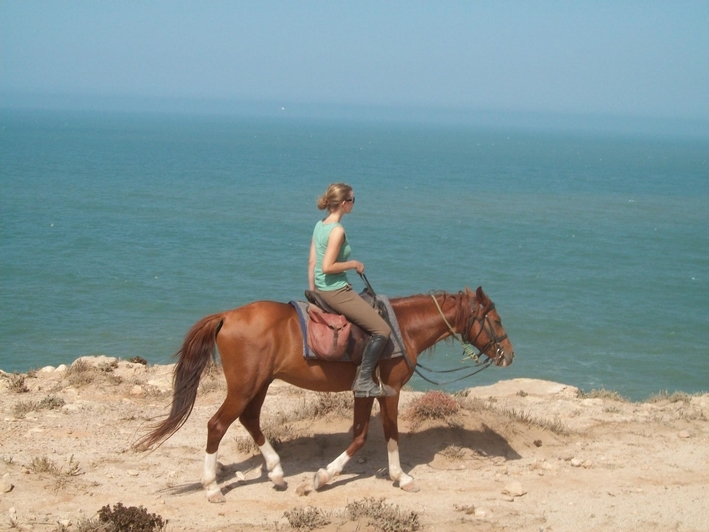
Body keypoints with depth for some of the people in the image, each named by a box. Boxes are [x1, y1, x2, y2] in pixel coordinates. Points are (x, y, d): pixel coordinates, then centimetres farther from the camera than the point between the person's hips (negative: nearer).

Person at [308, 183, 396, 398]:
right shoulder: (337, 230, -19)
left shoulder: (319, 225, 8)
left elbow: (312, 263, 12)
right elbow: (327, 267, -25)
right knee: (382, 330, -9)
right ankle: (363, 382, -9)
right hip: (336, 291, -10)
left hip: (321, 290, 10)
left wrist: (312, 291, 18)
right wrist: (353, 264, -12)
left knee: (373, 307, 28)